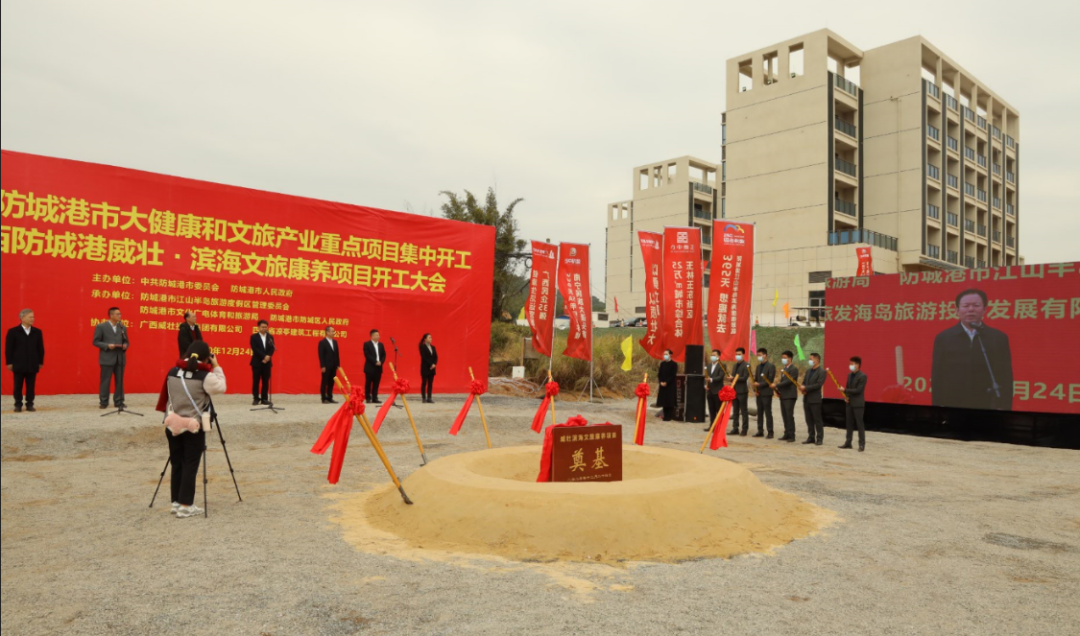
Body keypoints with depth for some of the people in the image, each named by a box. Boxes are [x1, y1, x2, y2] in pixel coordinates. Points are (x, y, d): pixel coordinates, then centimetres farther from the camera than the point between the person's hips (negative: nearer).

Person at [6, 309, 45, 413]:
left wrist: (41, 362, 6)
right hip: (18, 364, -2)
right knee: (18, 386, 4)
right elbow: (8, 348, 0)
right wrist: (9, 362, -4)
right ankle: (18, 405, 12)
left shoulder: (37, 332, 7)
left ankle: (30, 405, 11)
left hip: (32, 364, 2)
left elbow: (40, 348, 9)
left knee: (31, 386, 4)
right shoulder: (13, 331, -1)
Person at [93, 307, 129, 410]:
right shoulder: (101, 327, -1)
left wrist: (125, 346, -6)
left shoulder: (123, 327, 13)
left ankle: (118, 402, 14)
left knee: (120, 381, 6)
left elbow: (126, 341, 17)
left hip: (120, 358, 4)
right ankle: (103, 402, 7)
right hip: (107, 358, -4)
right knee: (105, 381, 0)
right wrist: (107, 346, -17)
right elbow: (96, 341, -3)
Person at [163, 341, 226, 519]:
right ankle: (185, 506, 4)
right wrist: (216, 367, 4)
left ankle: (176, 502, 19)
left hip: (173, 425, 5)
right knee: (190, 466, 2)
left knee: (177, 464, 13)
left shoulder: (172, 372, 4)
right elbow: (221, 387, -2)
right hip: (194, 427, -5)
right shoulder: (204, 376, -13)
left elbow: (169, 394, 16)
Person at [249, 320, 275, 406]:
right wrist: (264, 357, -18)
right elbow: (255, 349, -10)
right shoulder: (254, 337, 1)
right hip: (257, 362, -3)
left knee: (266, 381, 3)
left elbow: (272, 348, 2)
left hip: (267, 362, 3)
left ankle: (264, 399, 8)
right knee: (256, 381, 0)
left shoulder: (270, 337, 11)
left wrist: (268, 356, -16)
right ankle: (256, 399, 6)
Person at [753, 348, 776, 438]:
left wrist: (759, 384, -17)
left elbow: (770, 380, -14)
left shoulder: (771, 366, -7)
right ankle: (760, 431, 14)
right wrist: (755, 389, 0)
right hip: (759, 393, 7)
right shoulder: (758, 366, 15)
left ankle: (770, 432, 1)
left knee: (768, 413, -4)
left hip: (766, 393, -7)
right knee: (760, 413, 9)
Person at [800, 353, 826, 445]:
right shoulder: (808, 371, 15)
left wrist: (806, 388, -19)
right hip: (806, 399, 7)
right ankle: (811, 437, 18)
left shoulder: (821, 372, -9)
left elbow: (818, 385, -18)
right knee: (809, 420, 11)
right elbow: (804, 382, 15)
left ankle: (819, 439, 6)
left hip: (815, 400, -7)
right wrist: (802, 388, -6)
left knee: (818, 420, 0)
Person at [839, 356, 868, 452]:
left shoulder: (862, 376, -13)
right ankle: (848, 442, 17)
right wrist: (846, 396, -1)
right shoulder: (849, 375, 11)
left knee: (859, 424, -2)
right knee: (849, 423, 11)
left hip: (858, 403, -7)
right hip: (849, 402, 7)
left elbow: (858, 390, -18)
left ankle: (862, 444, 4)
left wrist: (844, 390, -16)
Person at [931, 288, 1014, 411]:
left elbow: (1006, 378, 5)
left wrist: (1004, 408, -3)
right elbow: (937, 378, 2)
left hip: (988, 408, 1)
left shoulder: (999, 338, 6)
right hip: (952, 407, 0)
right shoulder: (943, 338, 4)